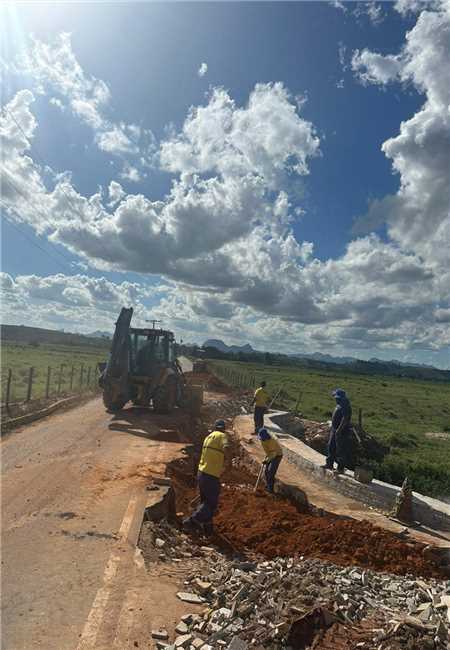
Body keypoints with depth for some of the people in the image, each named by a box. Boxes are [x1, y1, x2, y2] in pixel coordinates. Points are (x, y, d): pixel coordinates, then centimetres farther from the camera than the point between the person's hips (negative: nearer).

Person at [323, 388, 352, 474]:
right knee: (331, 447, 15)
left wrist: (339, 430, -25)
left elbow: (345, 419, -25)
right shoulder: (339, 405, 13)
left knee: (340, 450, -3)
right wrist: (333, 429, 21)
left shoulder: (345, 406, -19)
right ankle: (329, 464, 26)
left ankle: (341, 468, 5)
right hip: (335, 429, 10)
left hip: (341, 431, -10)